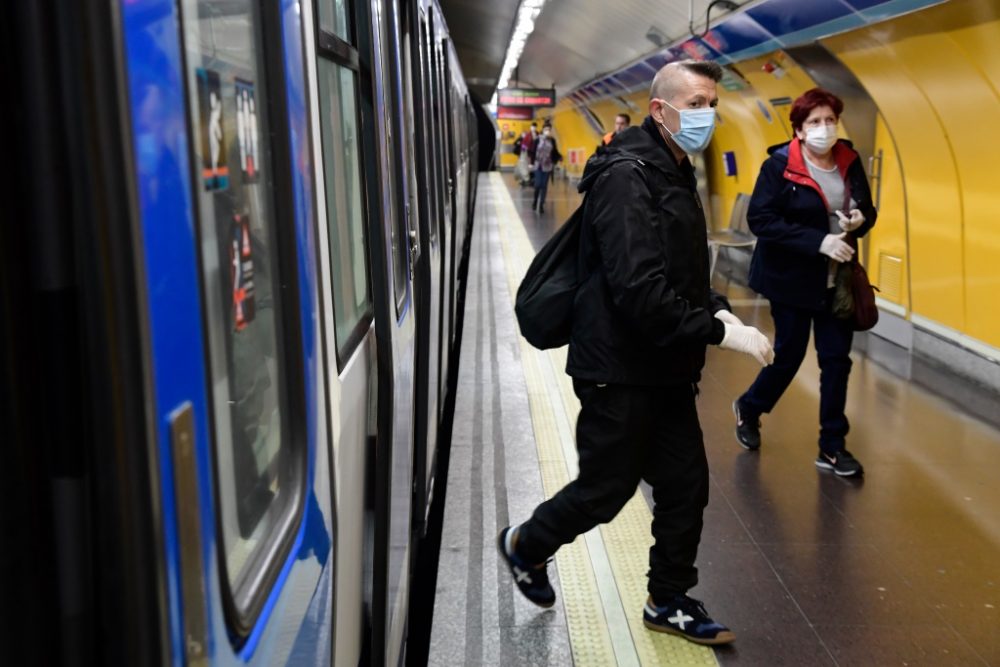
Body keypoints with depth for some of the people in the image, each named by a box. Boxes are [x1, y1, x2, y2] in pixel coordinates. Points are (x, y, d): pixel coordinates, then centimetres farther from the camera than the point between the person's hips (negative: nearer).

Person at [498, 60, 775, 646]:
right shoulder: (627, 175, -19)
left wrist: (717, 309, 1)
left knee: (686, 486, 12)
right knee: (606, 488, 6)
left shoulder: (677, 175, 12)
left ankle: (670, 601, 28)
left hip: (666, 371, 9)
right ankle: (526, 545, 33)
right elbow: (639, 290, -28)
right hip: (621, 371, -9)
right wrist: (719, 332, -25)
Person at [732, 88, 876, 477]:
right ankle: (749, 409, 36)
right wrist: (818, 241, -26)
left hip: (837, 280, 4)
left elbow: (868, 211, 12)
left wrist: (860, 220, -14)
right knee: (789, 354, 8)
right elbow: (760, 219, -21)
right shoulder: (780, 165, -13)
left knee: (836, 360, 4)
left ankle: (832, 447, 14)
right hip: (792, 277, -4)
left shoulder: (850, 161, 2)